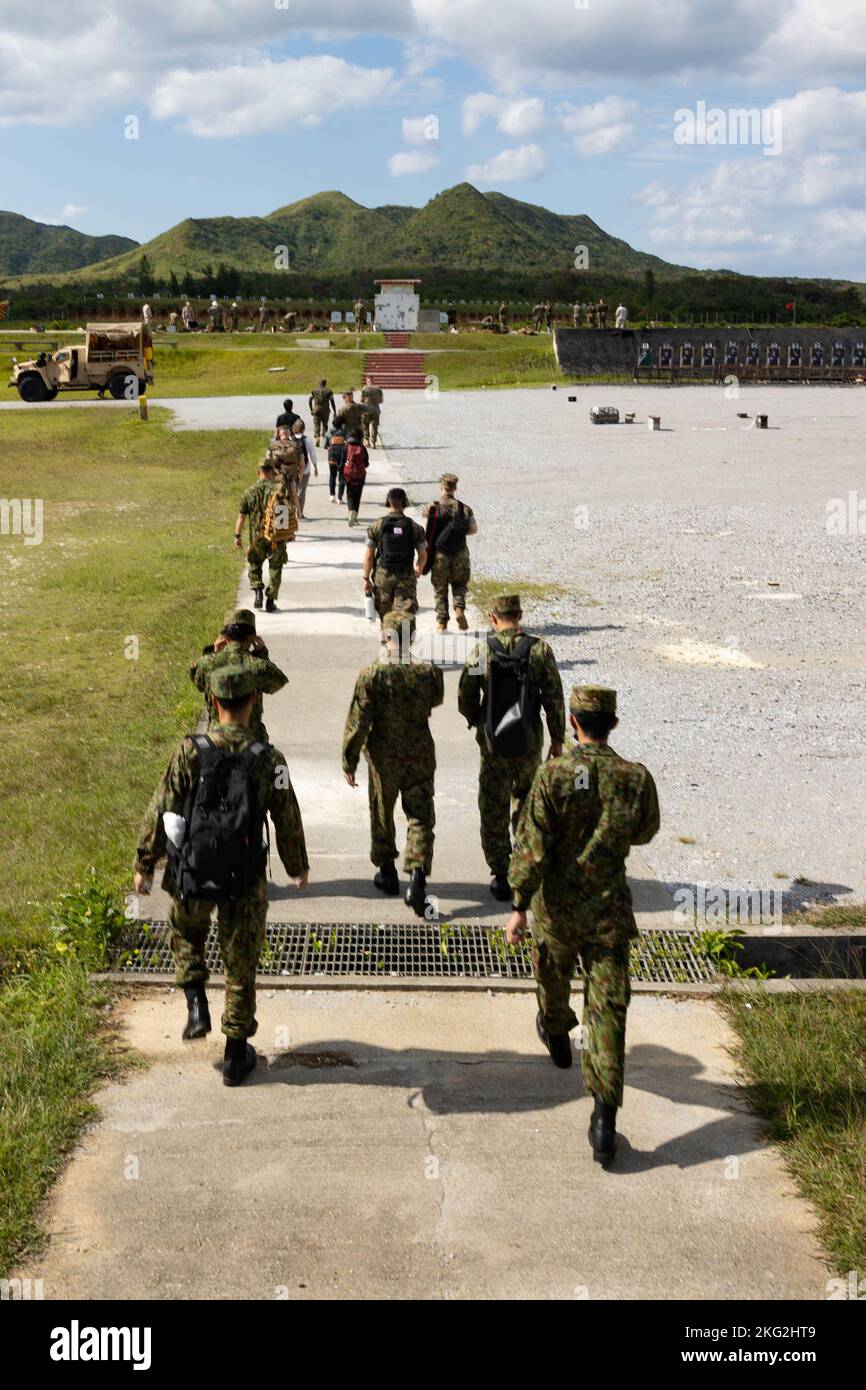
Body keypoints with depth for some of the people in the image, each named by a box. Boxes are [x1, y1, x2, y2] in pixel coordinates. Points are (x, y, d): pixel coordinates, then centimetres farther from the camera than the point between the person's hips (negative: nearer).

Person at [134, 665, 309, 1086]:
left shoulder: (190, 751, -12)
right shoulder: (269, 759, -11)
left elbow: (161, 811, -7)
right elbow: (288, 821, -2)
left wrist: (144, 865, 5)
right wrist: (298, 867, 15)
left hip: (191, 875, 0)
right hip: (245, 881, 0)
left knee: (186, 933, 31)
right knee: (240, 965, 13)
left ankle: (196, 1003, 15)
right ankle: (236, 1055, 21)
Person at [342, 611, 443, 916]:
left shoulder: (371, 675, -16)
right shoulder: (430, 673, -10)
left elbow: (358, 722, -13)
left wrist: (349, 762, -4)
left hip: (384, 758, -1)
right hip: (420, 758, 1)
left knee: (382, 815, 18)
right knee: (420, 818, 6)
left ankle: (387, 872, 31)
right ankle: (418, 874, -11)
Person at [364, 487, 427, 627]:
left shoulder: (377, 525, -3)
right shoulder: (414, 527, -2)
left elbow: (369, 555, -3)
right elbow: (423, 556, 4)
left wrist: (366, 579, 5)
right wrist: (419, 569, 26)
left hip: (383, 575, 1)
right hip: (406, 577, -1)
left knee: (384, 613, 19)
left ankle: (385, 635, 32)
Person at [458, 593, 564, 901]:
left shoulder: (482, 651, -8)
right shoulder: (540, 650, -7)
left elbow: (465, 697, -2)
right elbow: (554, 697, -6)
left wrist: (474, 721, 19)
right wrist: (557, 740, 3)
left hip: (493, 741, -1)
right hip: (530, 740, 1)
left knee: (494, 809, 8)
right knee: (526, 797, 25)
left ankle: (500, 878, 9)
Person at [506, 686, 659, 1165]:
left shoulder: (553, 776, -17)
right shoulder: (637, 779, -8)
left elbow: (532, 847, -18)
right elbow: (645, 832, 10)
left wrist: (519, 907, -12)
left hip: (557, 907, -1)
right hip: (609, 911, 1)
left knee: (553, 975, 28)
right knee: (608, 1008, 0)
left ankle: (556, 1035, 58)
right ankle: (604, 1119, -7)